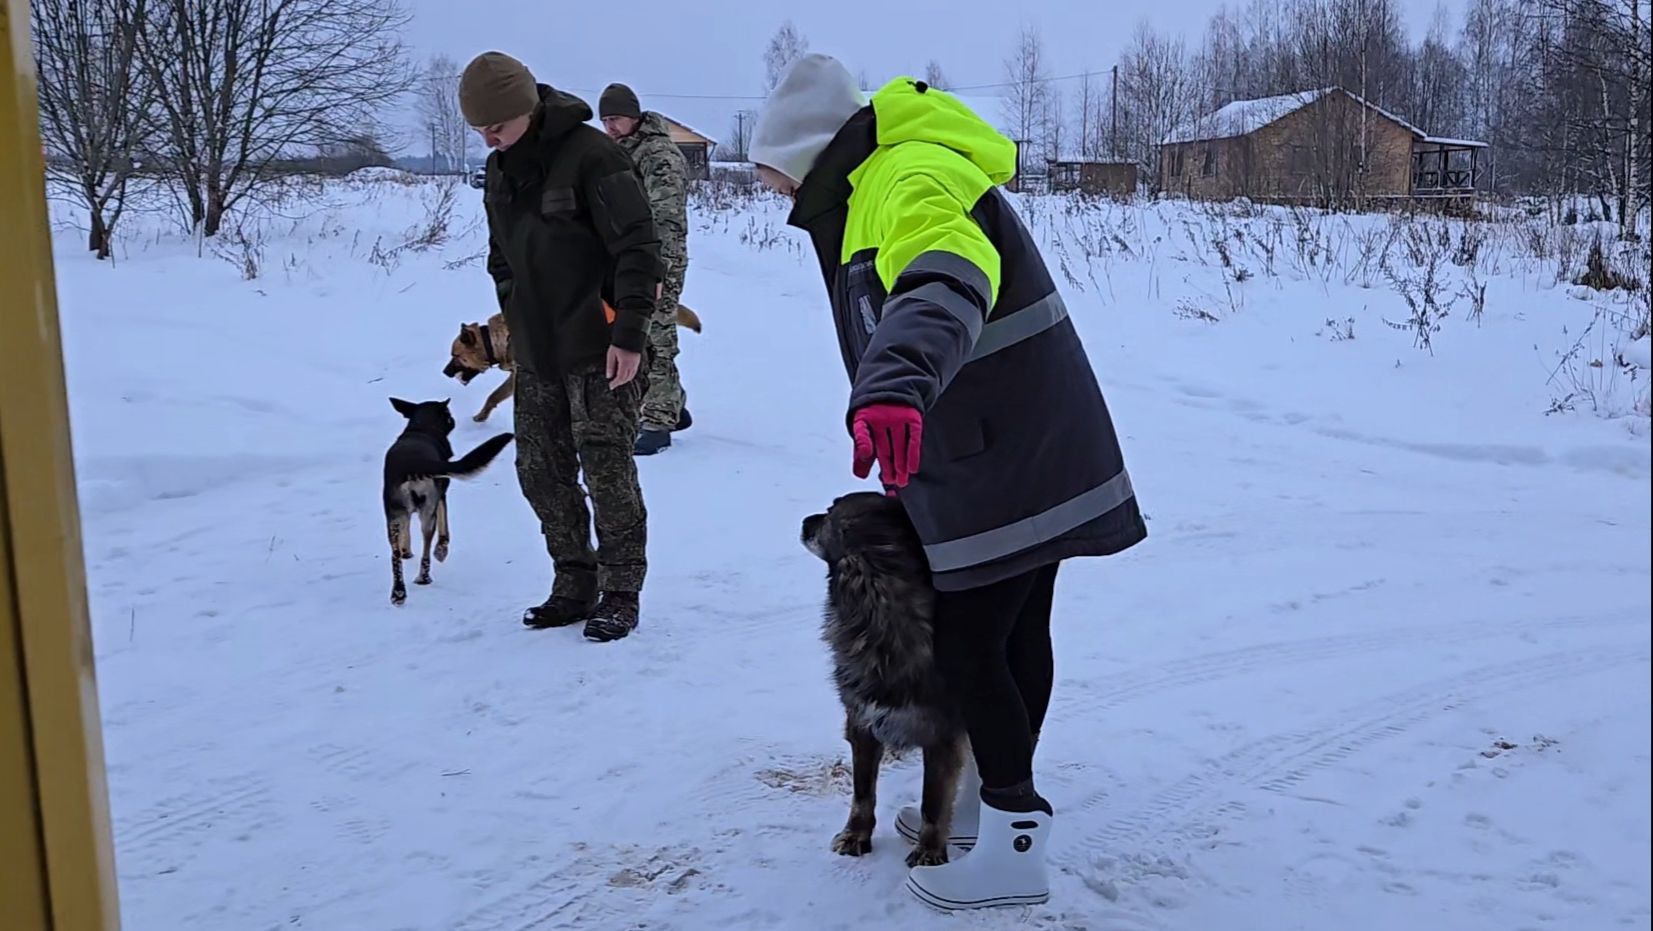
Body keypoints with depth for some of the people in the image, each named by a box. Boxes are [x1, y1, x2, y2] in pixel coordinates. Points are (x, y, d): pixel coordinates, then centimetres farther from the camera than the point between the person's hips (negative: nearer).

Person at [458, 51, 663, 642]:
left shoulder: (590, 154, -15)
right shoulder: (499, 171, 10)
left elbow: (637, 245, -17)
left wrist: (629, 333, -20)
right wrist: (515, 321, 14)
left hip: (599, 350, -8)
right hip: (535, 355, 8)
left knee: (606, 469, -5)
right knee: (540, 470, 8)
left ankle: (620, 595, 6)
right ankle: (574, 586, 20)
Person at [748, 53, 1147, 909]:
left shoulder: (910, 183, -21)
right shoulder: (870, 191, 14)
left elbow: (943, 287, -44)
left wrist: (895, 388, -61)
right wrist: (911, 466, 27)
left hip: (1007, 468, -10)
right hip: (1028, 458, 10)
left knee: (967, 643, -4)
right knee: (1015, 633, 19)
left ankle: (1016, 846, 7)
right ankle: (999, 796, 34)